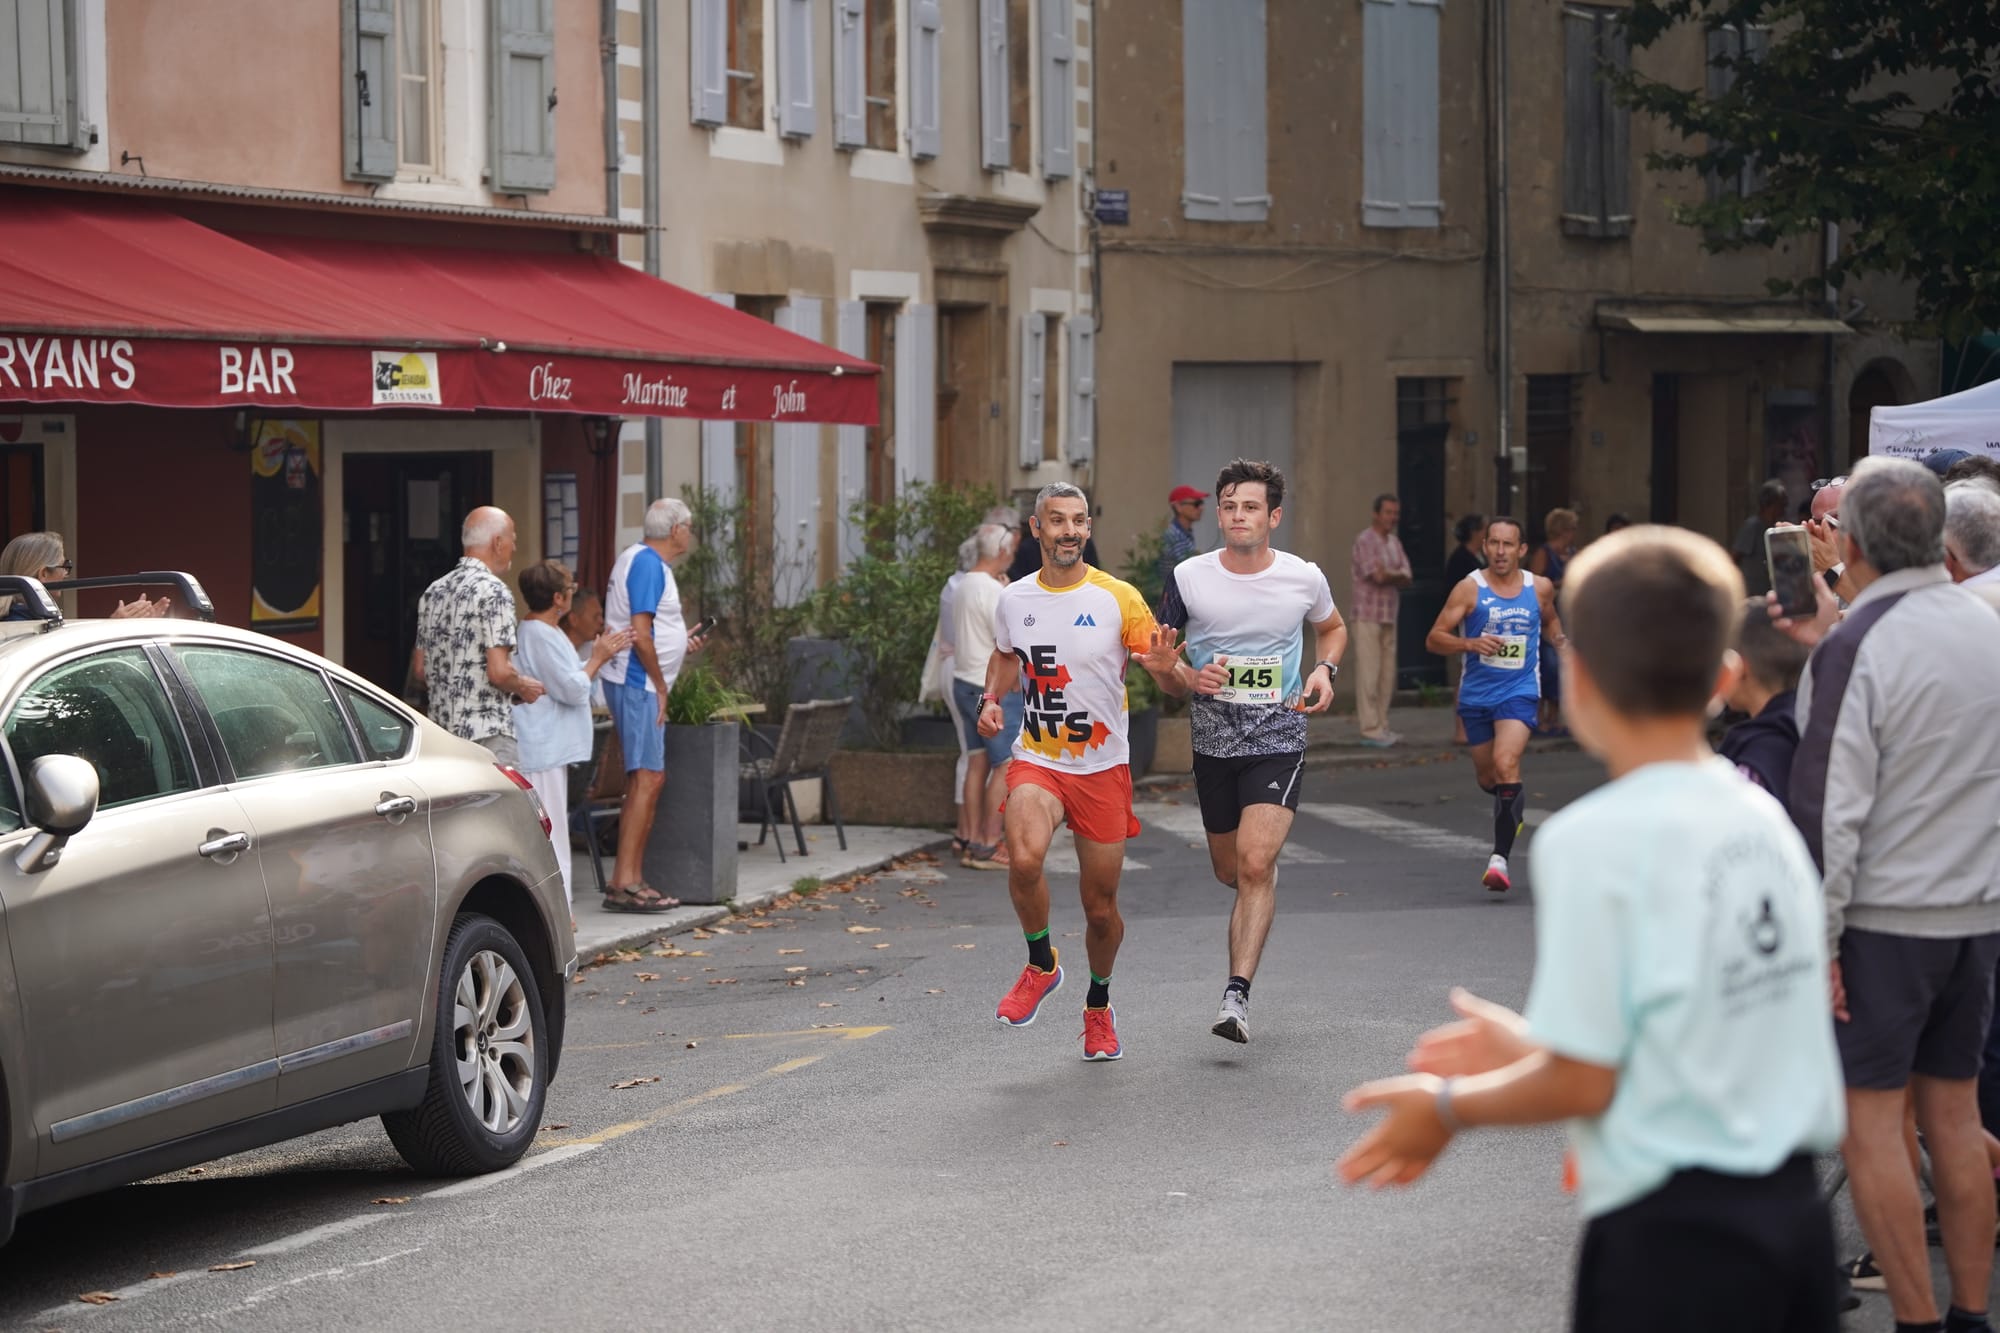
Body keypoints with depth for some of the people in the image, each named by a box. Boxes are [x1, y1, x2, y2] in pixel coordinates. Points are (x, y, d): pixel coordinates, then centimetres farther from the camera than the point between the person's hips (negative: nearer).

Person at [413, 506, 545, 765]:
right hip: (487, 734, -8)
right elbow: (499, 672, -19)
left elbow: (419, 669, 16)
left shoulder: (434, 592, 12)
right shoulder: (493, 592, -12)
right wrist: (524, 687, 0)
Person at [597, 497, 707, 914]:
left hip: (636, 683, 11)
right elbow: (640, 634, -21)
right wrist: (661, 686, -14)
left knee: (644, 780, 12)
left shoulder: (641, 559, 18)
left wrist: (681, 644, 20)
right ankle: (624, 883, -18)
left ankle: (628, 880, 14)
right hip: (638, 683, -11)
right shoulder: (648, 563, -15)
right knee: (648, 778, -14)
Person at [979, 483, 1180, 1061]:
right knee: (1024, 859, -29)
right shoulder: (1013, 600, 3)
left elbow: (1170, 680, -4)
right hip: (1035, 760, 1)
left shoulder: (1119, 599, -7)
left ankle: (1098, 1004, 34)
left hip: (1103, 768, -1)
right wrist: (991, 699, 5)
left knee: (1101, 905, 6)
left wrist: (1163, 668, -28)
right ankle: (1041, 965, -2)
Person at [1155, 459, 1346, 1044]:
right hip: (1213, 743, 2)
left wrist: (1325, 670, -1)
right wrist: (1188, 679, -17)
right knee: (1230, 871, 15)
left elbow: (1332, 628, 18)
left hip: (1279, 739, -2)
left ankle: (1236, 995, -20)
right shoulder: (1188, 579, -6)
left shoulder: (1304, 579, -4)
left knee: (1255, 864, -19)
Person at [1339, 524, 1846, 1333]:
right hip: (1794, 1208, 7)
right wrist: (1534, 1047, 24)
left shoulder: (1595, 840, -14)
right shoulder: (1763, 819, 6)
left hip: (1670, 1235, -6)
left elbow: (1584, 1082, -13)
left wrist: (1448, 1108, 5)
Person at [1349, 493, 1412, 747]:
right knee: (1368, 674, -7)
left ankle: (1381, 726, 13)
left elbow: (1406, 578, 6)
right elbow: (1377, 576, -18)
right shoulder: (1365, 541, -9)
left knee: (1387, 675, 7)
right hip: (1367, 618, -8)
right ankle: (1370, 729, -7)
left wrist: (1387, 574, -13)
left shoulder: (1394, 543, 16)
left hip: (1389, 618, 8)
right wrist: (1397, 574, 0)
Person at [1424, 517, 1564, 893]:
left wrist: (1559, 640, 2)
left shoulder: (1539, 588, 1)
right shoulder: (1470, 588, -6)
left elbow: (1550, 620, 24)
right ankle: (1511, 815, 51)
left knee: (1506, 763, -23)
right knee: (1488, 779, 13)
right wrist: (1470, 643, -26)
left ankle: (1500, 858, -26)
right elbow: (1434, 638, -8)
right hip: (1477, 694, 1)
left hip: (1520, 692, -1)